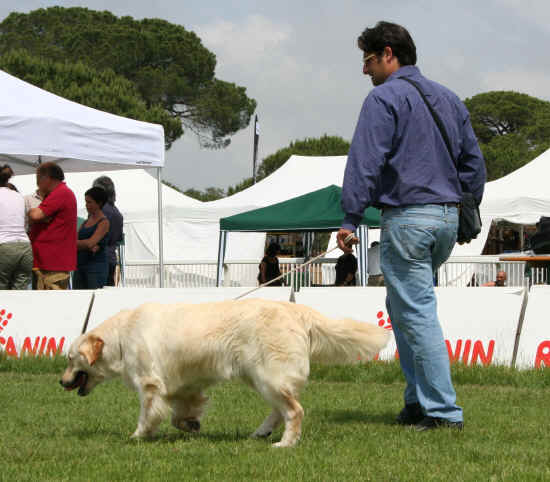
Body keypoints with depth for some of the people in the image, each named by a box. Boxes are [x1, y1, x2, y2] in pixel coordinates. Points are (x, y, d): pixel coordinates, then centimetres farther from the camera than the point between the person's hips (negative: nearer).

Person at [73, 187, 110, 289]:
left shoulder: (104, 222, -7)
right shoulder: (87, 220, 16)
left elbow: (90, 243, -17)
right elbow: (76, 240, 7)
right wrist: (90, 247, -13)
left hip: (96, 266, -7)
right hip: (80, 266, 7)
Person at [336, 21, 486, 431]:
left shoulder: (385, 98, -7)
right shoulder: (448, 98, 18)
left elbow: (365, 162, -15)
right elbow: (473, 160, 21)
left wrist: (351, 220, -15)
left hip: (407, 218, -8)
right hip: (447, 217, 8)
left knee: (417, 313, -6)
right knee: (403, 305, 19)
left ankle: (442, 410, -9)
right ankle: (418, 401, 17)